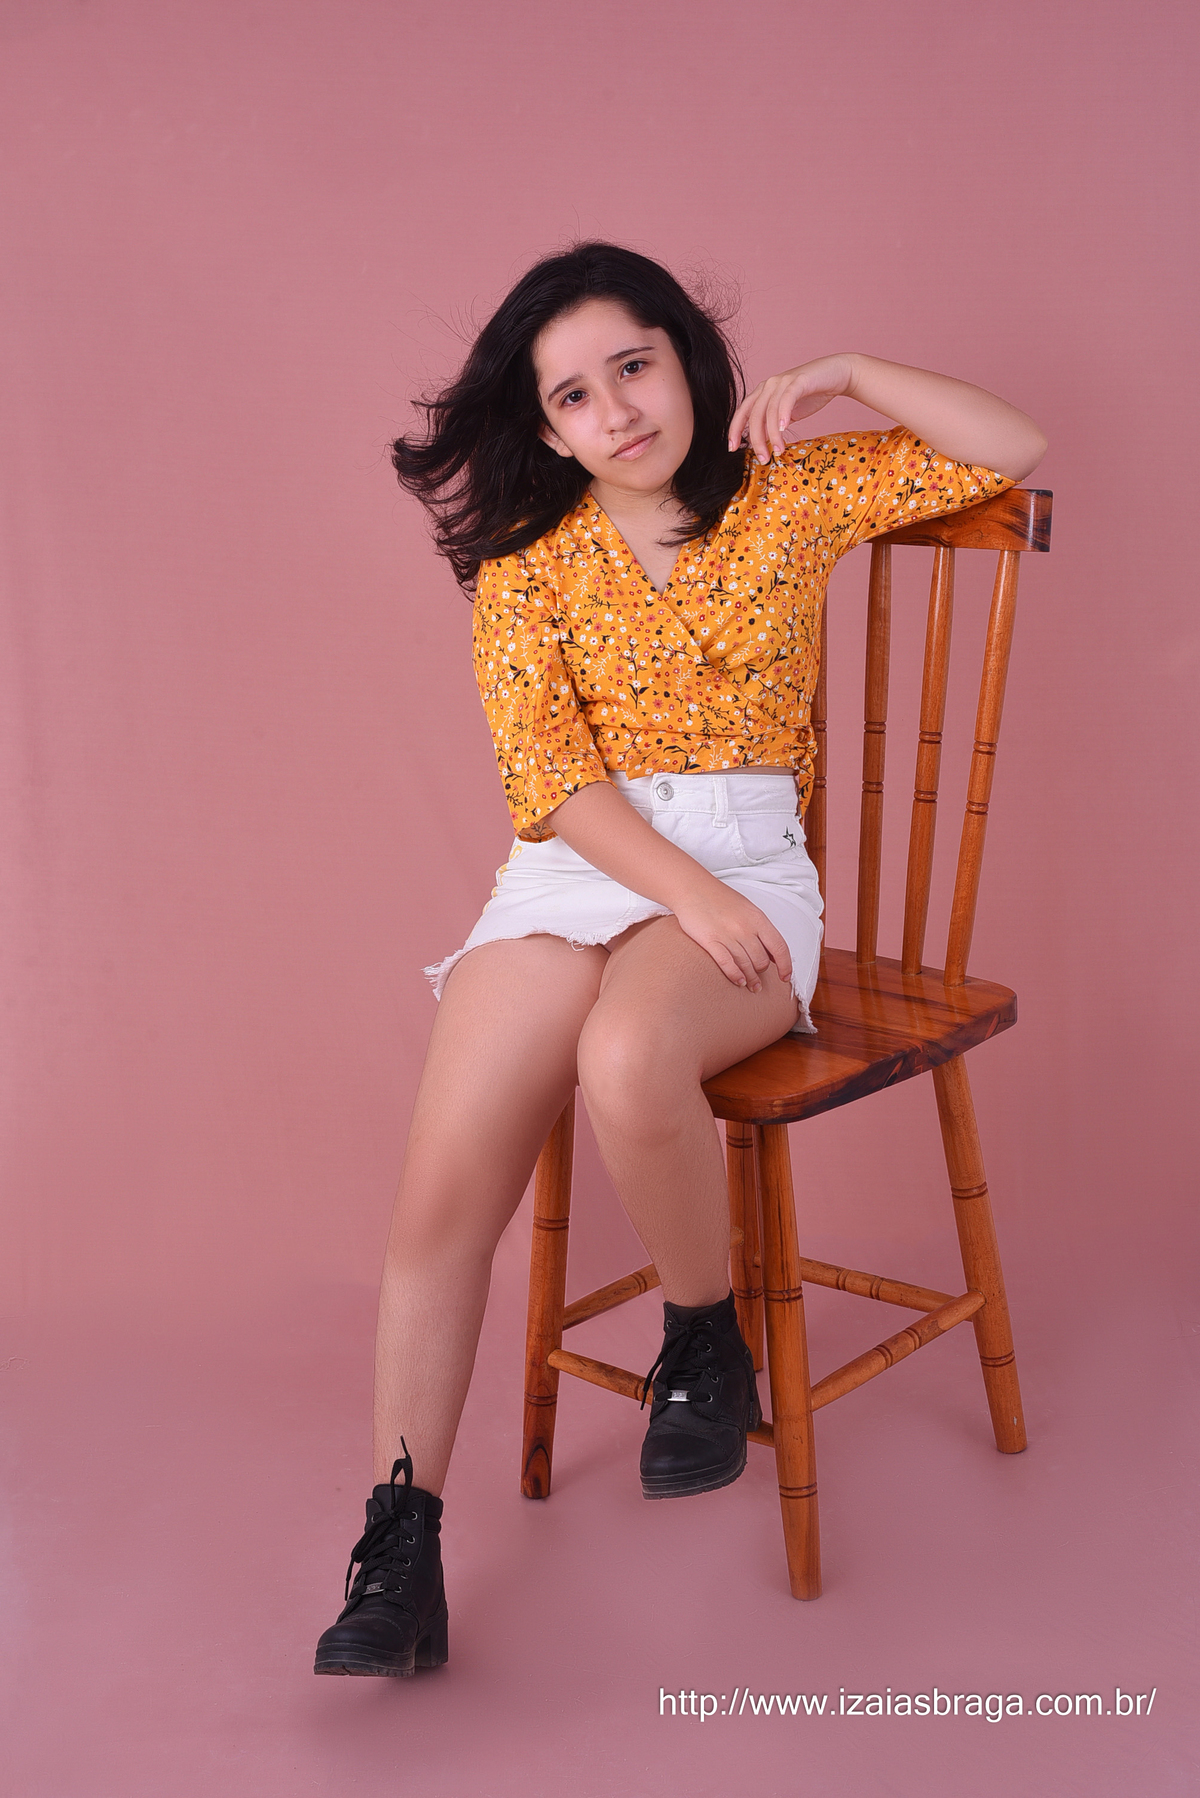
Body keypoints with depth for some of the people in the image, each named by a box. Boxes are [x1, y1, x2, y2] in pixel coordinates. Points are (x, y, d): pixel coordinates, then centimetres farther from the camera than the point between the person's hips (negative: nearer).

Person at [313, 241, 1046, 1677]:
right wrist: (687, 894, -18)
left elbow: (1011, 452, 11)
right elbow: (549, 771, -4)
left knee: (627, 1057, -36)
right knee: (440, 1195, -18)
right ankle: (398, 1543, -6)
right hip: (573, 868, 2)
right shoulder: (528, 561, 7)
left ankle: (704, 1347, -8)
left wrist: (844, 375, 2)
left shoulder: (789, 498, 10)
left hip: (744, 857, -1)